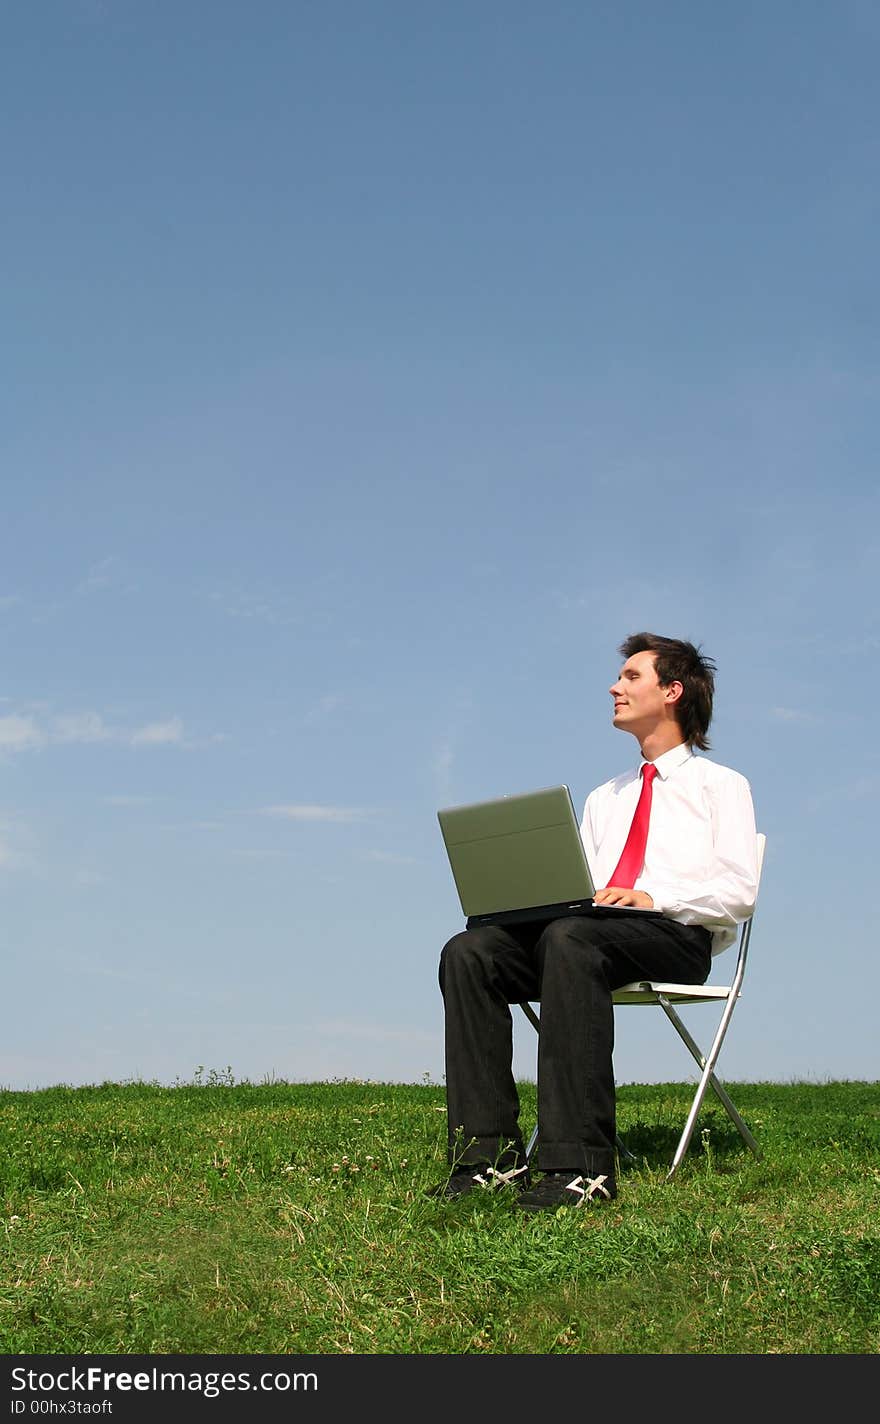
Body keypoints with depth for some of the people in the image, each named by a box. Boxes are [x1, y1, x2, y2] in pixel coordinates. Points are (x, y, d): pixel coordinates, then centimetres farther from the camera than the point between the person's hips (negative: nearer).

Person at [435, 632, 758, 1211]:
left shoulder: (721, 784, 16)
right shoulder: (605, 798, 35)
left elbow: (738, 891, 1)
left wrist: (653, 898, -15)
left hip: (678, 935, -6)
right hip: (589, 929, 6)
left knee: (570, 938, -39)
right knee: (469, 951, -22)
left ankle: (579, 1164, -44)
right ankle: (491, 1154, -30)